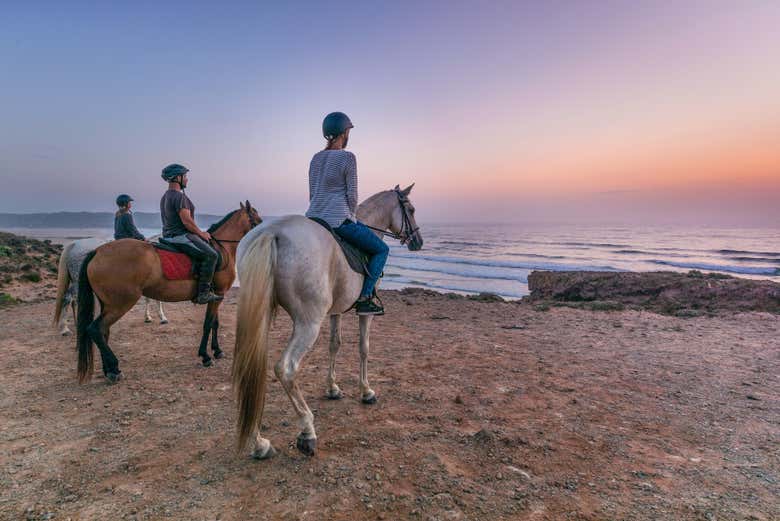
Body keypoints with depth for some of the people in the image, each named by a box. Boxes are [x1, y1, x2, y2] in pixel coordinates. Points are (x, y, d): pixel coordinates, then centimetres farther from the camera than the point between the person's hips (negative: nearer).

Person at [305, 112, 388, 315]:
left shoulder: (316, 158, 13)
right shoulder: (348, 157, -9)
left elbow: (312, 194, 16)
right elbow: (352, 195, -9)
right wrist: (352, 217, 6)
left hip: (313, 218, 8)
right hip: (339, 220, -7)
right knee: (381, 250, 7)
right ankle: (364, 298, 1)